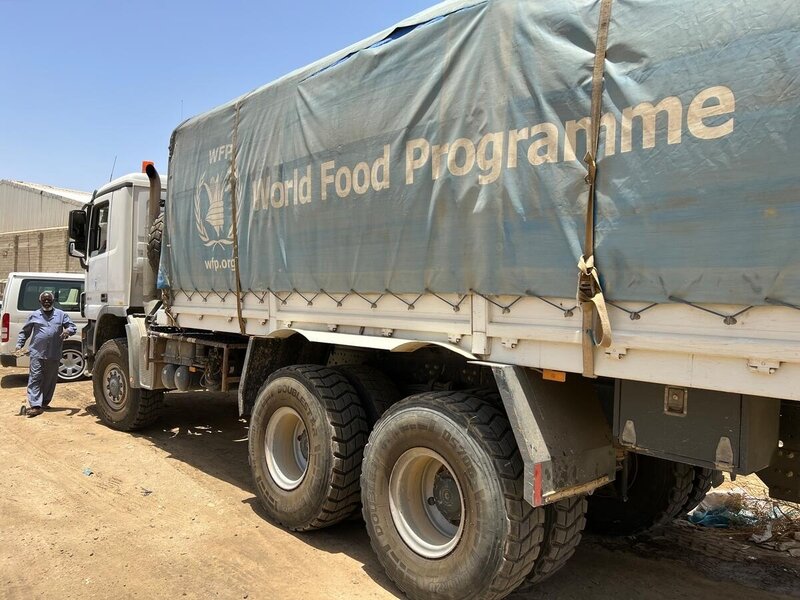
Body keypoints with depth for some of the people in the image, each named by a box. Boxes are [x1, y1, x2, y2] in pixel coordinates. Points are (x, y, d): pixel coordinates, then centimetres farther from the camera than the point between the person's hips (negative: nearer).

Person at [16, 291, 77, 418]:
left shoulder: (61, 314, 9)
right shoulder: (34, 315, 10)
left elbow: (73, 327, 8)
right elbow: (25, 332, 15)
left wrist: (68, 331, -15)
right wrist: (19, 345, 4)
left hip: (54, 354, 1)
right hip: (37, 353, -1)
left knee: (50, 380, 8)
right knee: (35, 378, -7)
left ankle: (44, 403, 23)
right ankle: (35, 405, -11)